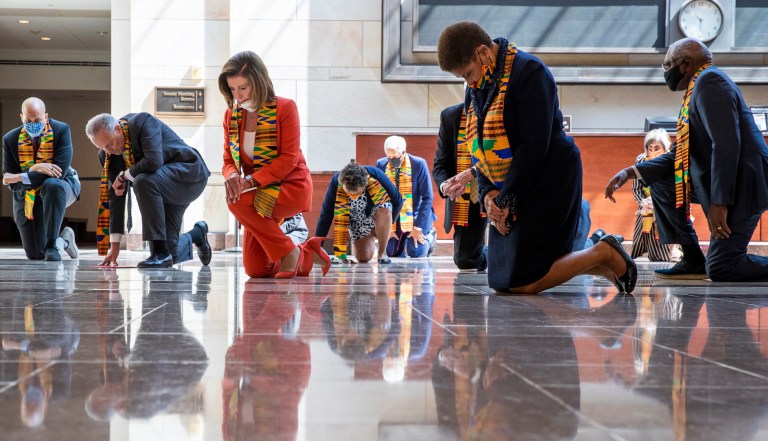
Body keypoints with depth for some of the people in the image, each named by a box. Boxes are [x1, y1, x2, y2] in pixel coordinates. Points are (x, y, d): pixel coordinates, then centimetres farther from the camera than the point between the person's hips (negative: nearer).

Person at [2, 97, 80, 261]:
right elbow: (10, 182, -11)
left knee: (52, 185, -41)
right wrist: (35, 169, -29)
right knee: (35, 255, -3)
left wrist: (21, 178, -29)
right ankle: (64, 239, 32)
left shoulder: (61, 130, -16)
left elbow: (60, 171, -26)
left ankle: (53, 244, -29)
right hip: (27, 196, 3)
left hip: (60, 187, -2)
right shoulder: (10, 139, -9)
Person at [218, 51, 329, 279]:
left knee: (239, 203, -33)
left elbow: (289, 159, -17)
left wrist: (252, 181, -27)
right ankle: (307, 255, 28)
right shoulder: (231, 115, 4)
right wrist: (232, 176, -20)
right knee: (255, 270, 1)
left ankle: (288, 252, -16)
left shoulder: (285, 108, -12)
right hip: (260, 192, 6)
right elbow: (229, 159, 5)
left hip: (291, 186, -6)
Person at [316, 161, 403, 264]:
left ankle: (382, 253, -16)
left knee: (384, 211, -36)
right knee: (363, 258, -12)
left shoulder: (376, 176, -33)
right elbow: (326, 215, -21)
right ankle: (370, 241, 23)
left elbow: (397, 200, -16)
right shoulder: (336, 182, -30)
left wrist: (385, 226, -14)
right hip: (357, 222, 2)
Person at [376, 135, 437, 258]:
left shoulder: (419, 164, -16)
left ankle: (429, 236, 18)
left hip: (415, 215, -3)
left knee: (415, 253, -14)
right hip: (393, 218, 3)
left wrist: (418, 227, -14)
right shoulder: (381, 165, -7)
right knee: (392, 253, 1)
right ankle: (404, 239, 33)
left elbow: (427, 198, -12)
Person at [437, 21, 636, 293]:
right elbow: (479, 146, 12)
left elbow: (534, 146, -21)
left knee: (522, 283, -14)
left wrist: (506, 199, -17)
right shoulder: (476, 87, 10)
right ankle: (605, 267, 16)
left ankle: (605, 254, 4)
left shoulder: (528, 72, -16)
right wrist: (487, 193, -5)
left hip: (547, 181, -9)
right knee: (501, 281, 7)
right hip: (508, 188, 9)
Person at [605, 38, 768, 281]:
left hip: (743, 180, -10)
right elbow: (678, 155, 15)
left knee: (720, 269, -10)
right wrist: (631, 172, 6)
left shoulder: (709, 80, -12)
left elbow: (726, 144, -23)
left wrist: (719, 202, -26)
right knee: (659, 182, 13)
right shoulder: (697, 88, 17)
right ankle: (693, 260, 11)